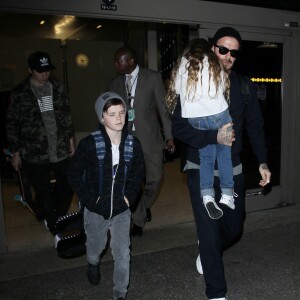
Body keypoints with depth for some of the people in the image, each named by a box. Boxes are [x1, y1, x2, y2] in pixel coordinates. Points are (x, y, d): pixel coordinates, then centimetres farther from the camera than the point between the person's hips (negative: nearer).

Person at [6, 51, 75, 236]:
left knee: (67, 187, 11)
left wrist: (71, 139, 12)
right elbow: (12, 124, 0)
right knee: (44, 193, 6)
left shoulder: (58, 89, 5)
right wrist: (15, 152, 0)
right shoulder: (20, 94, -5)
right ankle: (54, 224, 28)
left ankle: (58, 218, 38)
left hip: (61, 150, 3)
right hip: (35, 154, -3)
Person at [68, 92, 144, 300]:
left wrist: (130, 196, -3)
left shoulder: (132, 143, -8)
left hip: (121, 210, 1)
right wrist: (89, 199, -13)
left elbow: (138, 172, 6)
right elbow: (75, 174, -10)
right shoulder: (90, 143, -18)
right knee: (95, 248, 23)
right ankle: (94, 265, 59)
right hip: (96, 210, -1)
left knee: (123, 255, 4)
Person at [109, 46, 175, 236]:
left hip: (150, 137, -2)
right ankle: (138, 220, 26)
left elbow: (163, 107, -2)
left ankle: (145, 205, 32)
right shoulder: (115, 84, 7)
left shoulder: (153, 78, -2)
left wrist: (169, 135, -5)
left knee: (155, 178, 2)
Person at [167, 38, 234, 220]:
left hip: (194, 117, 1)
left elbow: (176, 89, 14)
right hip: (218, 114, -1)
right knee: (225, 152, 12)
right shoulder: (216, 64, 11)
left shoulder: (184, 64, 11)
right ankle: (227, 193, 10)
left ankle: (207, 194, -5)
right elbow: (225, 88, 15)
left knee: (206, 155, 10)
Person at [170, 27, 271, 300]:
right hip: (201, 170, -3)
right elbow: (178, 127, -13)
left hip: (233, 169, 4)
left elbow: (255, 126, 7)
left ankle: (208, 252, 50)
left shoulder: (245, 87, 2)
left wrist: (263, 162, -1)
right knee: (209, 232, 0)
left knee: (234, 229, 16)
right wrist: (214, 137, -25)